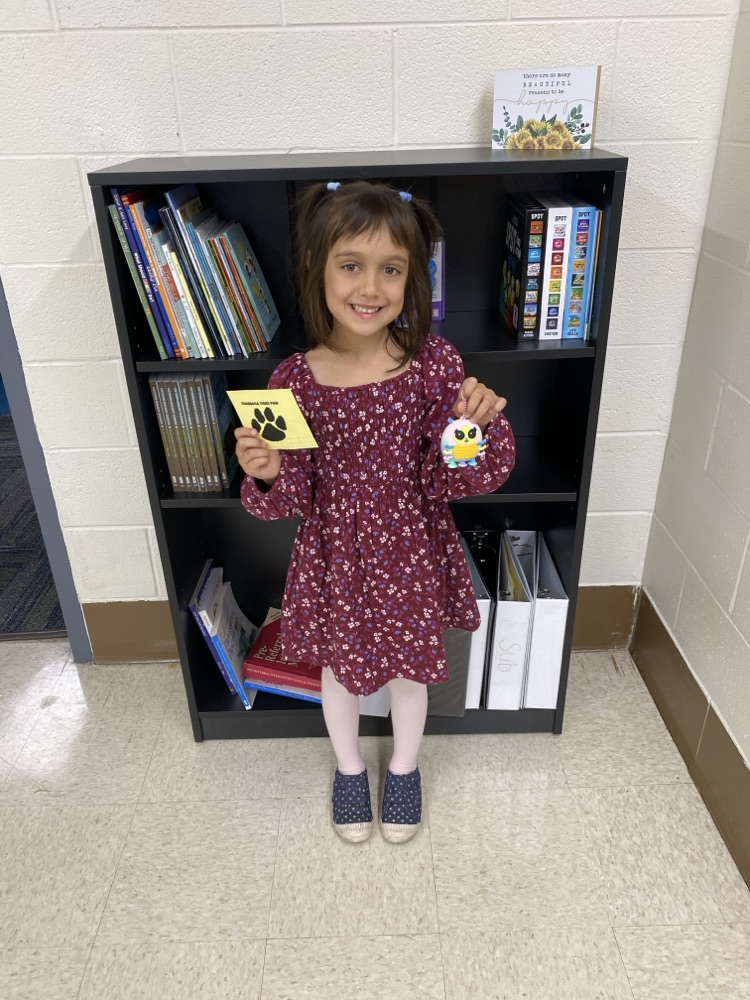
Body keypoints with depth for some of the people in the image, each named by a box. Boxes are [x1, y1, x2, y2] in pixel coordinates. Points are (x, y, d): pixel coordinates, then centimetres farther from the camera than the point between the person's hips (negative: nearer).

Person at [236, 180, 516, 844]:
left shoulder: (434, 363, -16)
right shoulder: (295, 379, -15)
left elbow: (451, 478, -12)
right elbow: (292, 496, -8)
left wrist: (479, 422, -29)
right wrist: (264, 474, -29)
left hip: (410, 551, 0)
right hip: (335, 555, 1)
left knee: (409, 666, 22)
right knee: (338, 666, 22)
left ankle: (404, 768, 54)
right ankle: (350, 767, 54)